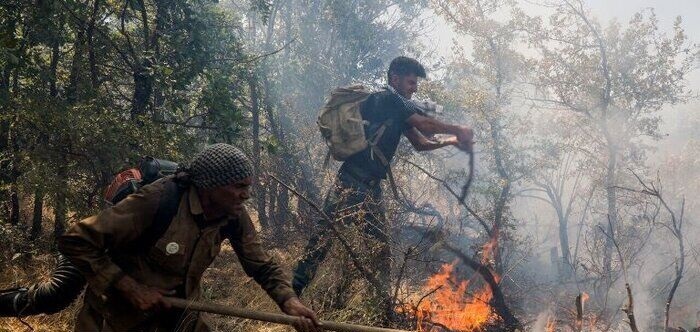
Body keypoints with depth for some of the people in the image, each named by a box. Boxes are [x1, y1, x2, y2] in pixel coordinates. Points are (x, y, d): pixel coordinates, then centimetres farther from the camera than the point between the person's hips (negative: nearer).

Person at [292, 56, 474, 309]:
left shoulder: (399, 111, 23)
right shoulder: (386, 98, -5)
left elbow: (420, 143, 26)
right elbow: (425, 125, -9)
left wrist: (450, 142, 12)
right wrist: (458, 130, 4)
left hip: (371, 186, 10)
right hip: (351, 183, -10)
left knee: (380, 247, 8)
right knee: (326, 234, -15)